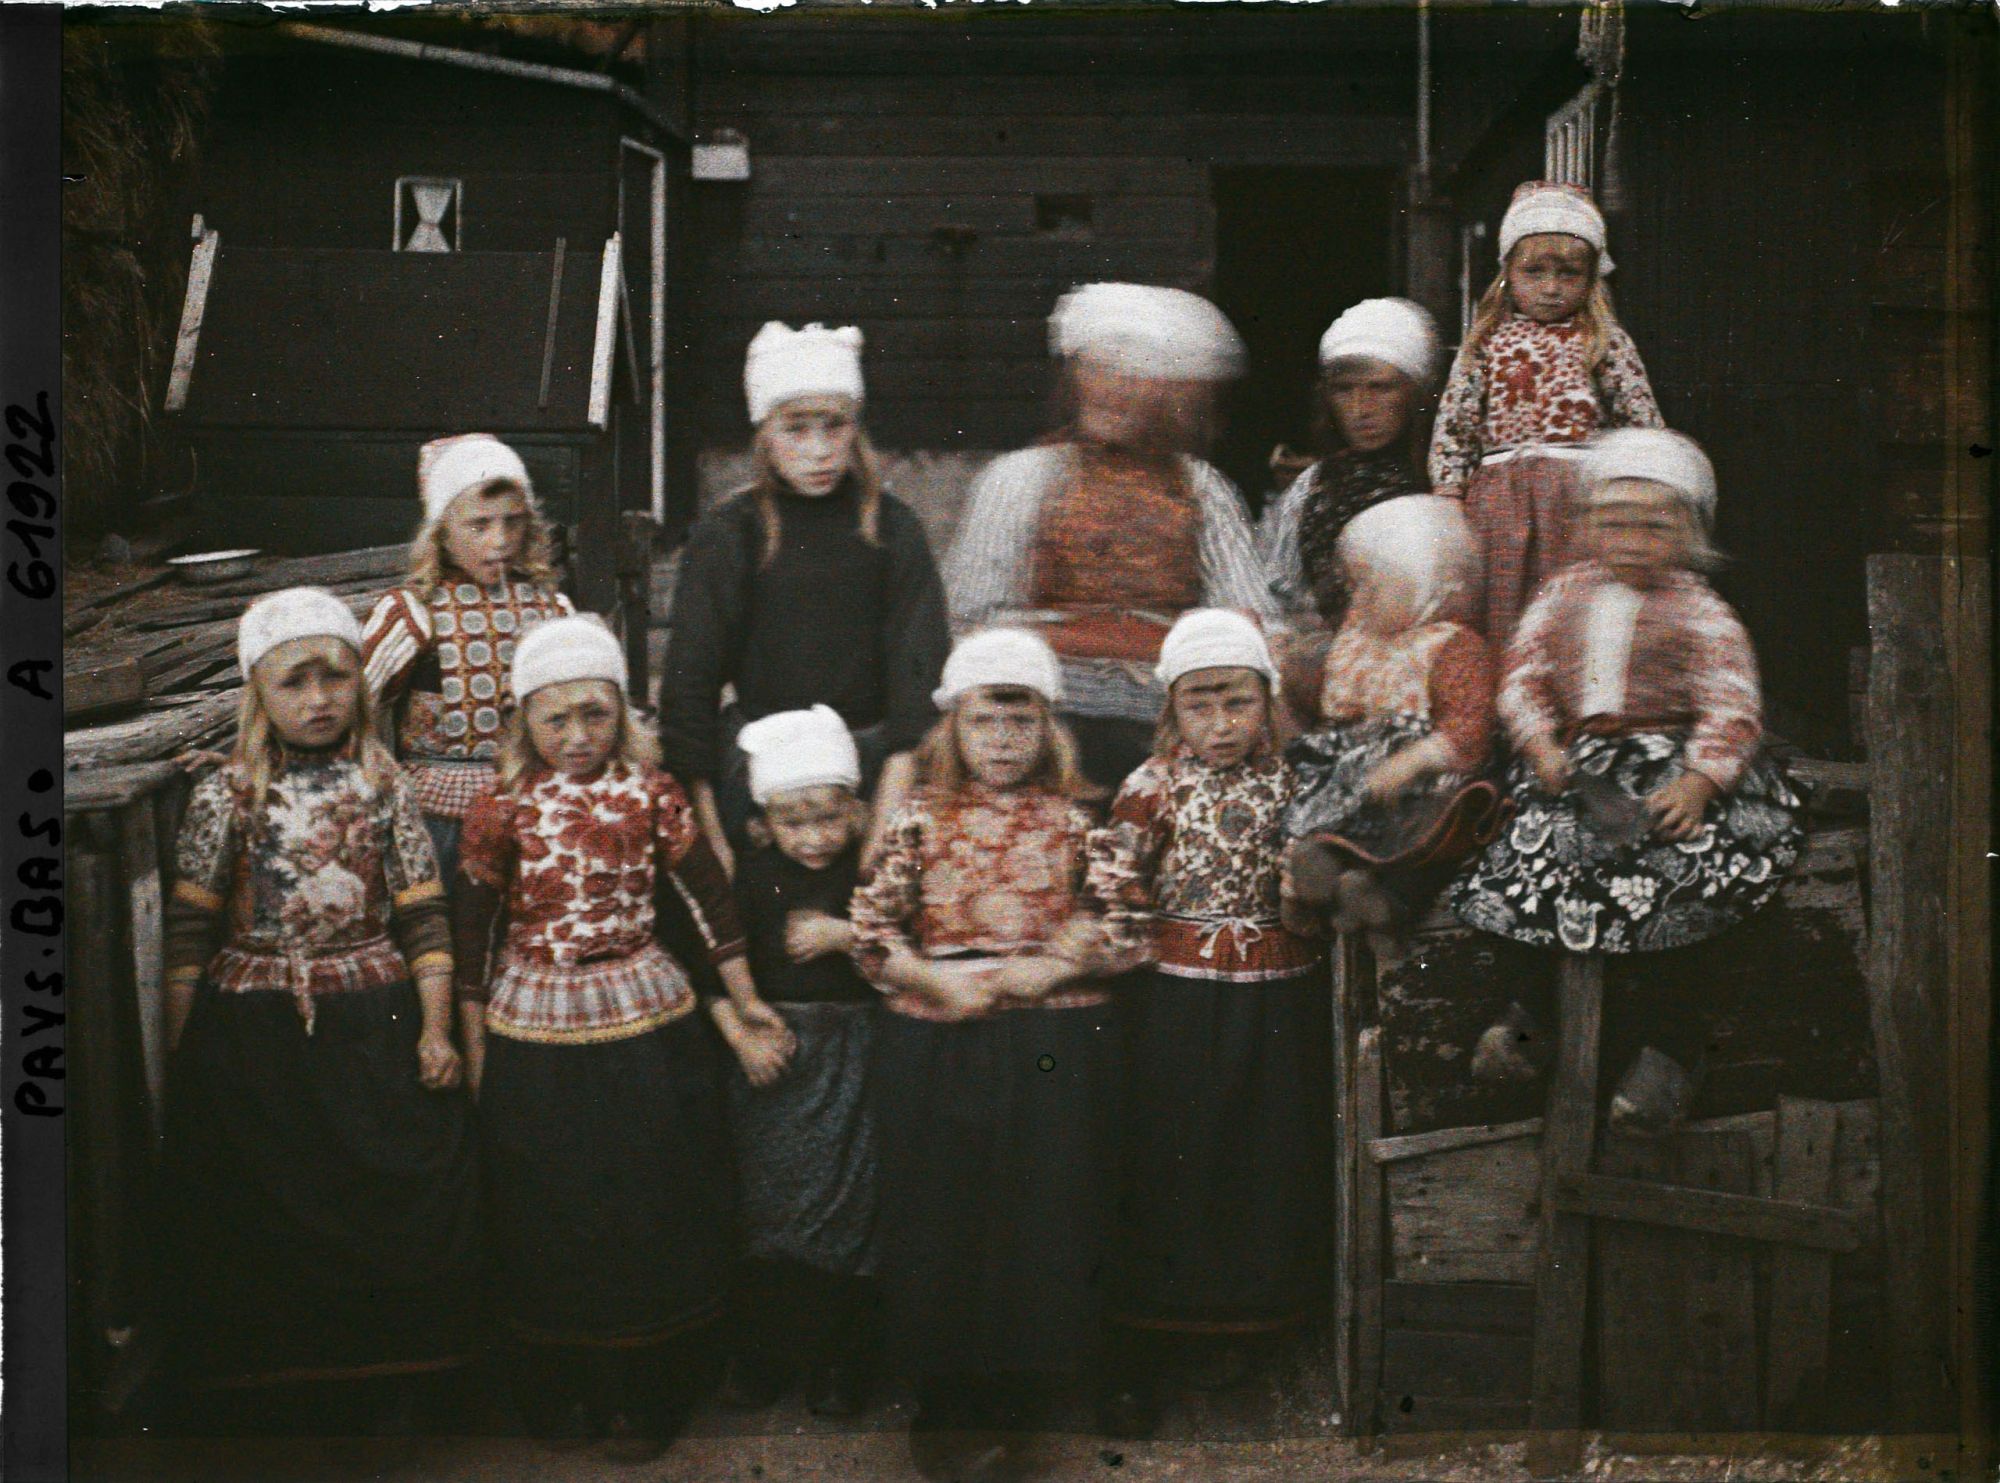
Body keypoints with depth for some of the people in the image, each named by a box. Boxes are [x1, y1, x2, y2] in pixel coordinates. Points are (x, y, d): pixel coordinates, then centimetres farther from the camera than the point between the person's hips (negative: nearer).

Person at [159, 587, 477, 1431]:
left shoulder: (384, 786, 2)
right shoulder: (224, 797, -2)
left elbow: (423, 915, 3)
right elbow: (188, 930, 0)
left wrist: (435, 1029, -2)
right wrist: (178, 1050, -1)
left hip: (372, 1024, 1)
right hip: (254, 1036, -1)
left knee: (394, 1214, 3)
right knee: (265, 1226, 5)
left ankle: (377, 1399, 20)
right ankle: (279, 1400, 22)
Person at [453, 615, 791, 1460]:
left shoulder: (650, 796, -5)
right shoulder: (503, 811, -6)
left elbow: (710, 899, 1)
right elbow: (472, 932, -1)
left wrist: (744, 1006, 5)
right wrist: (474, 1049, 2)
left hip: (647, 1032, 0)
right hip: (534, 1036, 0)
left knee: (652, 1217, 9)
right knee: (552, 1224, 11)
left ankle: (644, 1399, 27)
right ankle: (561, 1397, 30)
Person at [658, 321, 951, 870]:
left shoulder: (893, 530, 3)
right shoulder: (725, 536, 1)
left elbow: (921, 670, 0)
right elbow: (688, 684, 0)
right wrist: (708, 835, -6)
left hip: (873, 762, 1)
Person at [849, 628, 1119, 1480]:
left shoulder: (1074, 821, 5)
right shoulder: (922, 819, 3)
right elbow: (869, 925, -1)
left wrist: (1050, 967, -14)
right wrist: (937, 980, -13)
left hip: (1054, 1047, 1)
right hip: (937, 1047, -1)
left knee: (1042, 1215, 5)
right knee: (940, 1214, 4)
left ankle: (1003, 1402, 22)